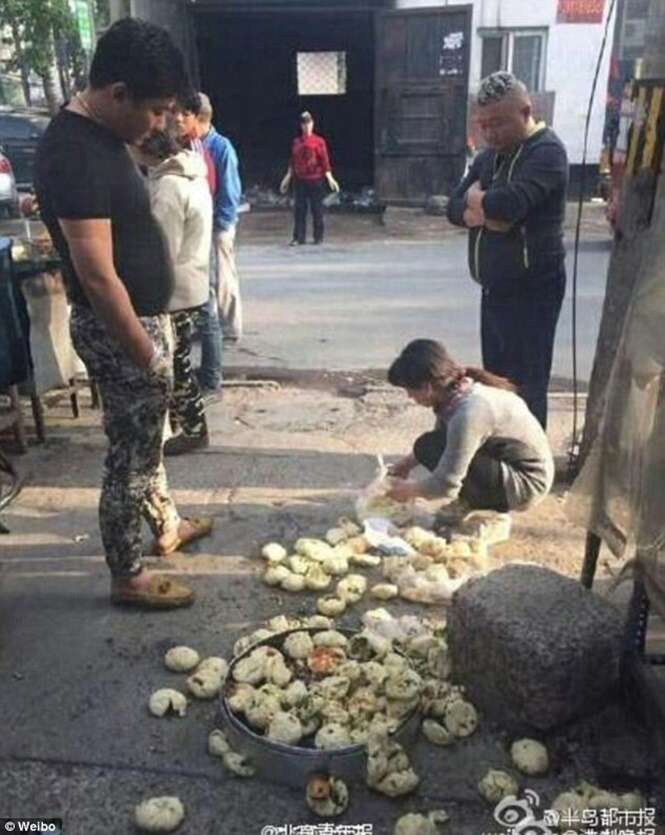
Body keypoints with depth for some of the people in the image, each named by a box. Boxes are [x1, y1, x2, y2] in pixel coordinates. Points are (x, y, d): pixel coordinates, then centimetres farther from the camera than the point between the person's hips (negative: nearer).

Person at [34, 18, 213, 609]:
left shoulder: (103, 136, 7)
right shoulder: (75, 155, -25)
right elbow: (98, 277, -27)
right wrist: (147, 356, -21)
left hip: (144, 318, 10)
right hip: (119, 332, -10)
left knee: (148, 437, 24)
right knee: (130, 454, 4)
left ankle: (166, 525, 45)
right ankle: (128, 578, 22)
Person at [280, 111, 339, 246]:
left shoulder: (319, 141, -1)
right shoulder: (296, 142, 10)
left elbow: (325, 161, -3)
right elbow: (293, 162, 14)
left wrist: (330, 178, -12)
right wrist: (287, 178, 13)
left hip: (316, 180, -3)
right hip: (300, 180, 3)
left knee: (317, 209, 1)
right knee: (299, 209, 2)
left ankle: (318, 237, 10)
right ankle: (299, 237, 7)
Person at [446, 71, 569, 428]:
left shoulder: (546, 151, -14)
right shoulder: (491, 154, 14)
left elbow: (508, 204, -29)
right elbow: (455, 208, 7)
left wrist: (476, 197, -7)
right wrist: (483, 214, -15)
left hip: (531, 290, -9)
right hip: (495, 289, 9)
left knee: (525, 388, -3)